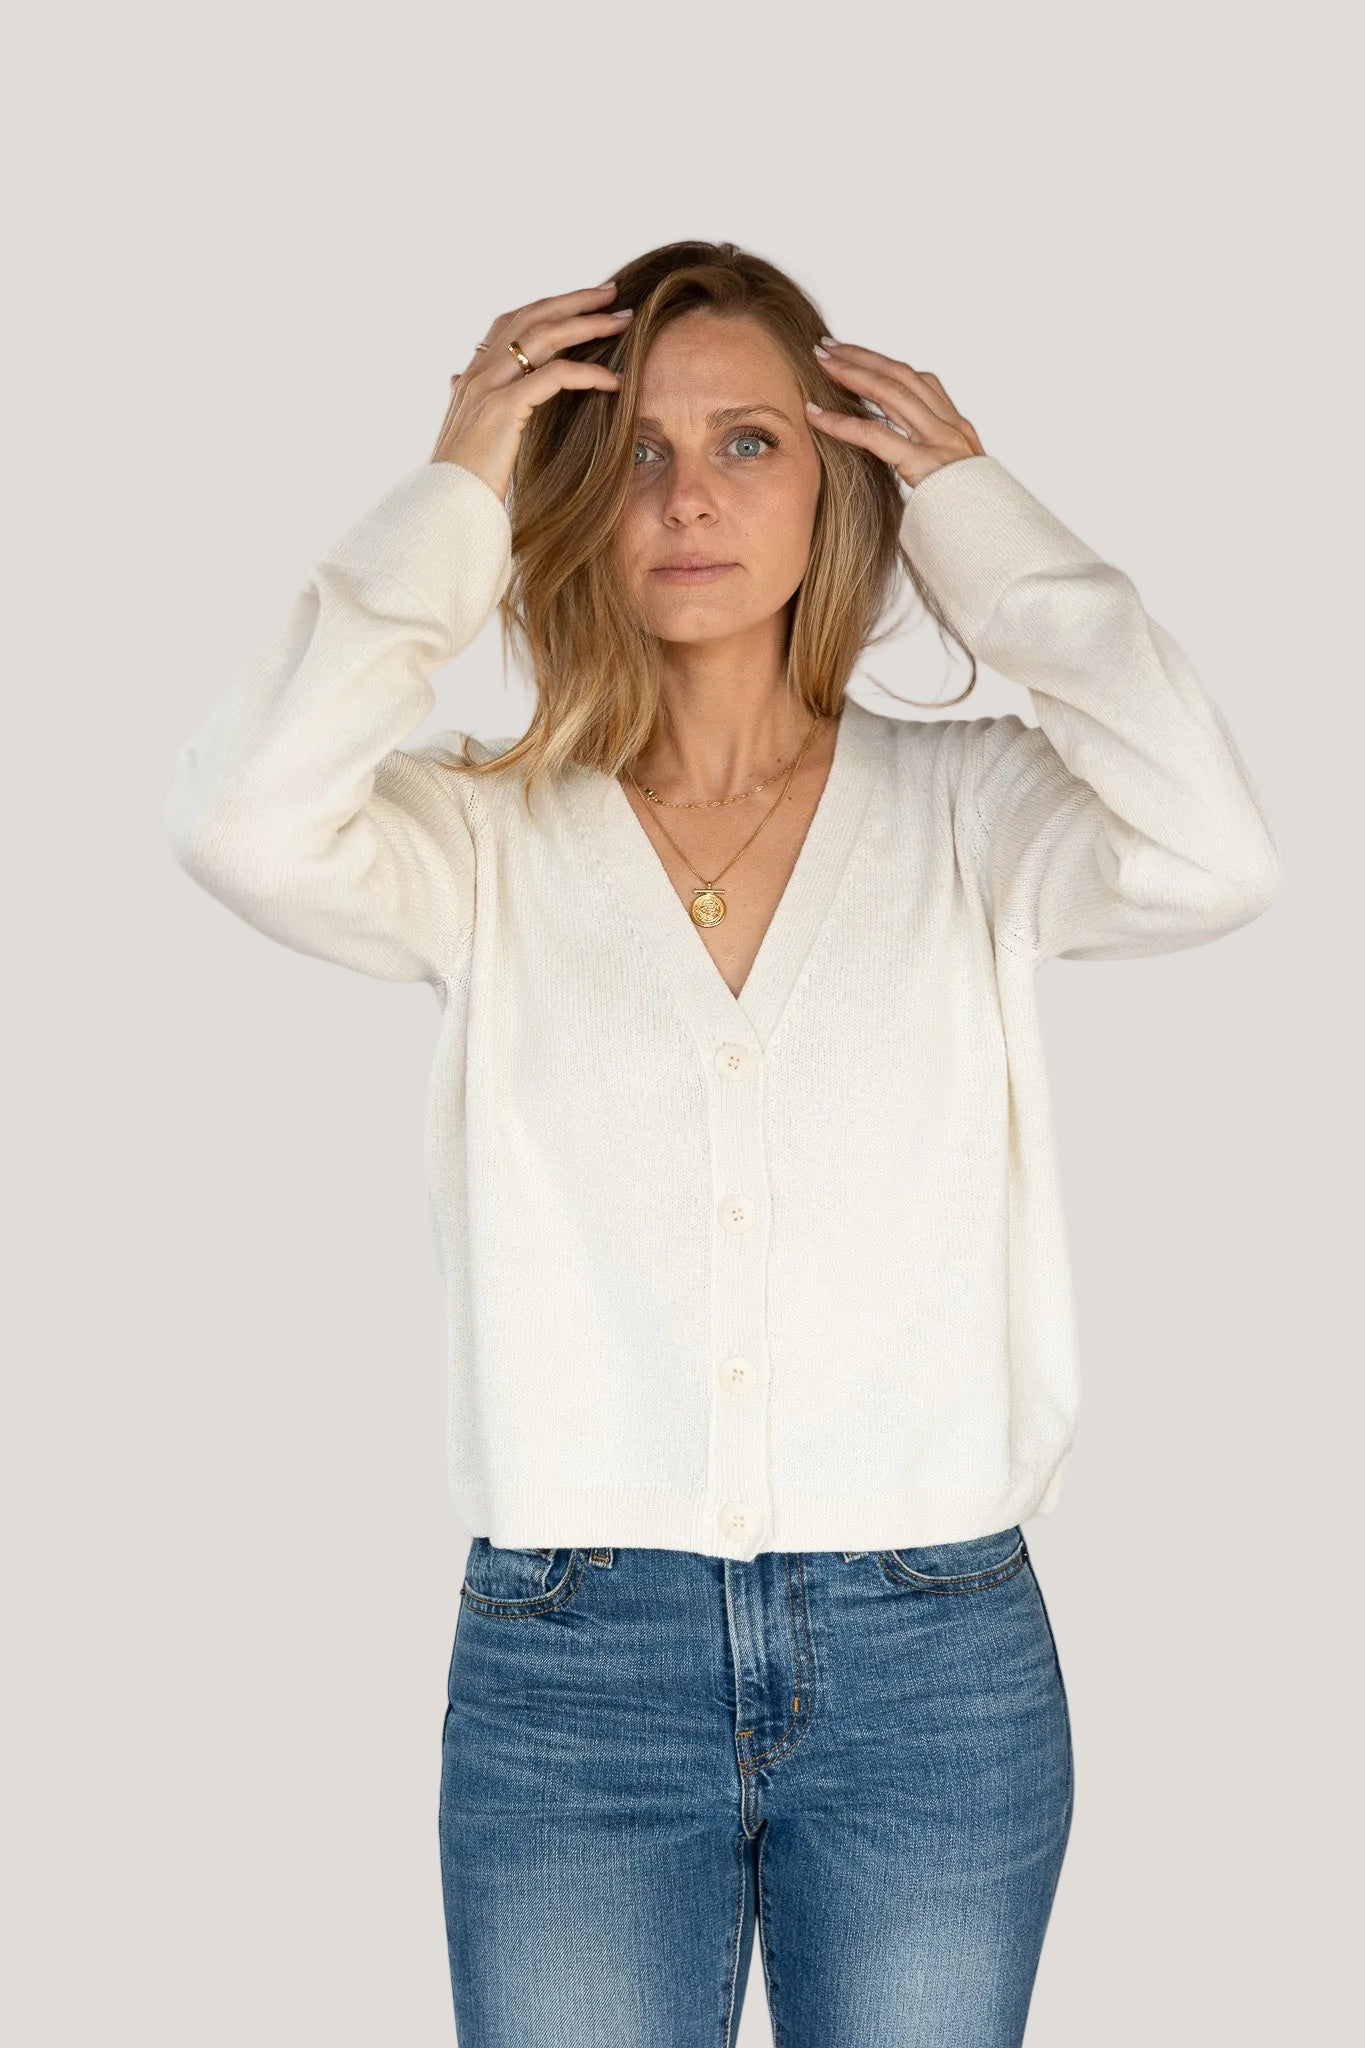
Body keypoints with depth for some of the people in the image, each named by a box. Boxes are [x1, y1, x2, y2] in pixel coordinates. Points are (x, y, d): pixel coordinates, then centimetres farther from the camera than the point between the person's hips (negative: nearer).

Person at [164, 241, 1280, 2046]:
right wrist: (452, 496, -8)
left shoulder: (967, 808, 3)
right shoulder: (491, 834, 2)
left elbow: (1210, 857, -17)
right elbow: (243, 824, -18)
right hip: (567, 1660, 0)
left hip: (935, 1655, 1)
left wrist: (978, 508, -7)